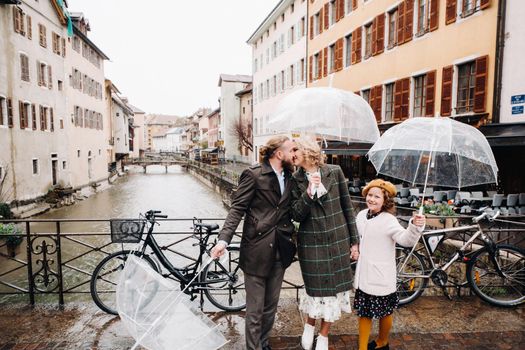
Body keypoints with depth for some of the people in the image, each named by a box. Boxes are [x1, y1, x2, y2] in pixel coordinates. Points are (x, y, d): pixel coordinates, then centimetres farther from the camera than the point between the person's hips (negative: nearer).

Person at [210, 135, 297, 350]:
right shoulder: (253, 175, -10)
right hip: (256, 249, -6)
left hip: (279, 250, 6)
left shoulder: (289, 177, 9)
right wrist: (224, 239, -23)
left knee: (271, 305, 19)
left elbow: (292, 210, 10)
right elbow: (237, 209, -13)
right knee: (255, 308, 6)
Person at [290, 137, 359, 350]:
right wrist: (309, 192, -24)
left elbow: (347, 206, 2)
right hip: (311, 243, -1)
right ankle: (309, 325, 38)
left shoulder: (334, 172, -3)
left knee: (334, 288, 10)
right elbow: (296, 215, -9)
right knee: (316, 288, 7)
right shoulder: (296, 180, -3)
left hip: (338, 240, 1)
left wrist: (354, 240, 3)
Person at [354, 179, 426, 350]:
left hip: (381, 276, -5)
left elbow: (406, 239, -36)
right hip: (363, 275, 5)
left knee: (384, 312, 16)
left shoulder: (389, 220, -19)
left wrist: (415, 226, -51)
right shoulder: (361, 215, 2)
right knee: (363, 312, 14)